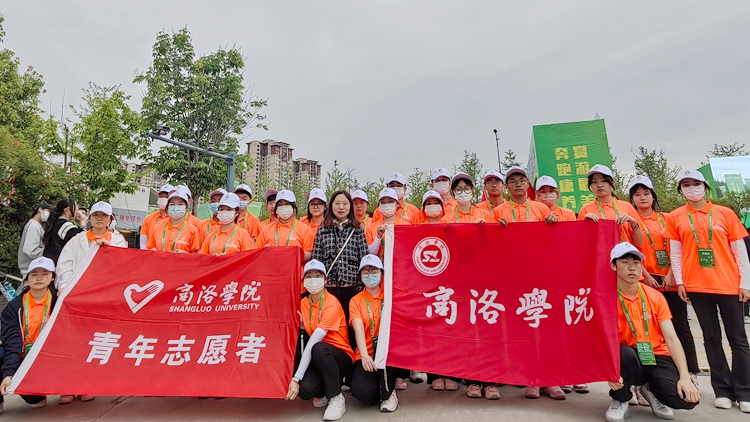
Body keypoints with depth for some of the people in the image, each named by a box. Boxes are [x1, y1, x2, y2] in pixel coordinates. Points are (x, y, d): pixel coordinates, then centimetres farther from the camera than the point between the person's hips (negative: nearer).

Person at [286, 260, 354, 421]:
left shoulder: (331, 304, -19)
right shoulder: (304, 303, 2)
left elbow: (312, 343, -27)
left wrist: (296, 377, -30)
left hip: (341, 357, -4)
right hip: (318, 359, 5)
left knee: (318, 348, -36)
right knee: (305, 389, -26)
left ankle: (337, 398, -16)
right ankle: (323, 392, 12)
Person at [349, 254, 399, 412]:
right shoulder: (355, 301, 4)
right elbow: (358, 329, -13)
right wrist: (364, 355, -28)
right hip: (367, 356, 1)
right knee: (362, 391, -27)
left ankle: (388, 393, -14)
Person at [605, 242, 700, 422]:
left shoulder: (655, 297, -1)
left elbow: (671, 338, -5)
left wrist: (685, 377, -17)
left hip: (656, 357, 3)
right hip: (626, 359, -3)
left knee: (687, 398, -23)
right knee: (625, 352, -38)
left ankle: (650, 390, 14)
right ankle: (620, 401, -7)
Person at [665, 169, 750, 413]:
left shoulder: (725, 213, 4)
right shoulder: (675, 218, 4)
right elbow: (675, 252, 4)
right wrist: (679, 282, -2)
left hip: (729, 285, 0)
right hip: (696, 286, 0)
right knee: (711, 338, 7)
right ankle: (723, 391, 15)